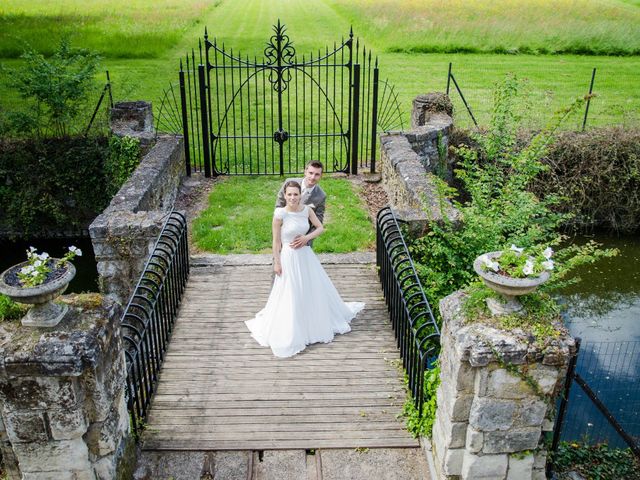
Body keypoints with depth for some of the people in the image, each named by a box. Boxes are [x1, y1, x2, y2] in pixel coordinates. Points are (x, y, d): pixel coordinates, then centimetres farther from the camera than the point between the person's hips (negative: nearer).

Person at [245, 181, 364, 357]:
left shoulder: (307, 209, -4)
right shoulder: (280, 214, -17)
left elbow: (321, 228, 6)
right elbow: (276, 241, -11)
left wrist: (307, 237, -10)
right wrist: (276, 262, -9)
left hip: (306, 255, 5)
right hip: (289, 257, -5)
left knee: (315, 289, 18)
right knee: (290, 295, 4)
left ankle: (316, 324, 43)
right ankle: (290, 333, 23)